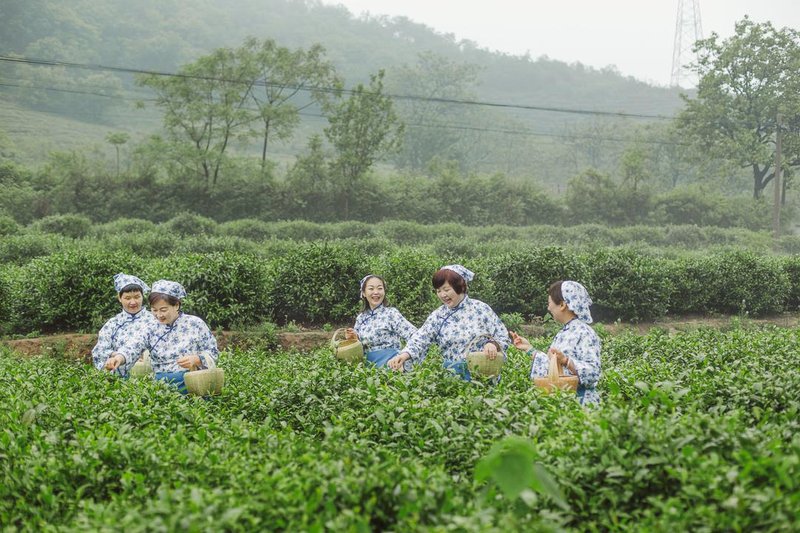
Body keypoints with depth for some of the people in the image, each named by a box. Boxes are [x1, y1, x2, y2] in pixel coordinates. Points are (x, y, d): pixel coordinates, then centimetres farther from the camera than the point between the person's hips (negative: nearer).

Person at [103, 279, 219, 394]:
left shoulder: (195, 324, 5)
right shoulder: (151, 330, 11)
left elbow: (213, 353, 7)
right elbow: (132, 347, -6)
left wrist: (196, 359, -14)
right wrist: (119, 357, -28)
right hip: (161, 385, 4)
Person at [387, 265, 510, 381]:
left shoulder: (480, 309, 3)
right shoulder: (437, 316, 8)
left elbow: (503, 337, 5)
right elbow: (420, 340, -5)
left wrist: (493, 344, -18)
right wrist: (404, 355, -24)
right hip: (453, 374, 2)